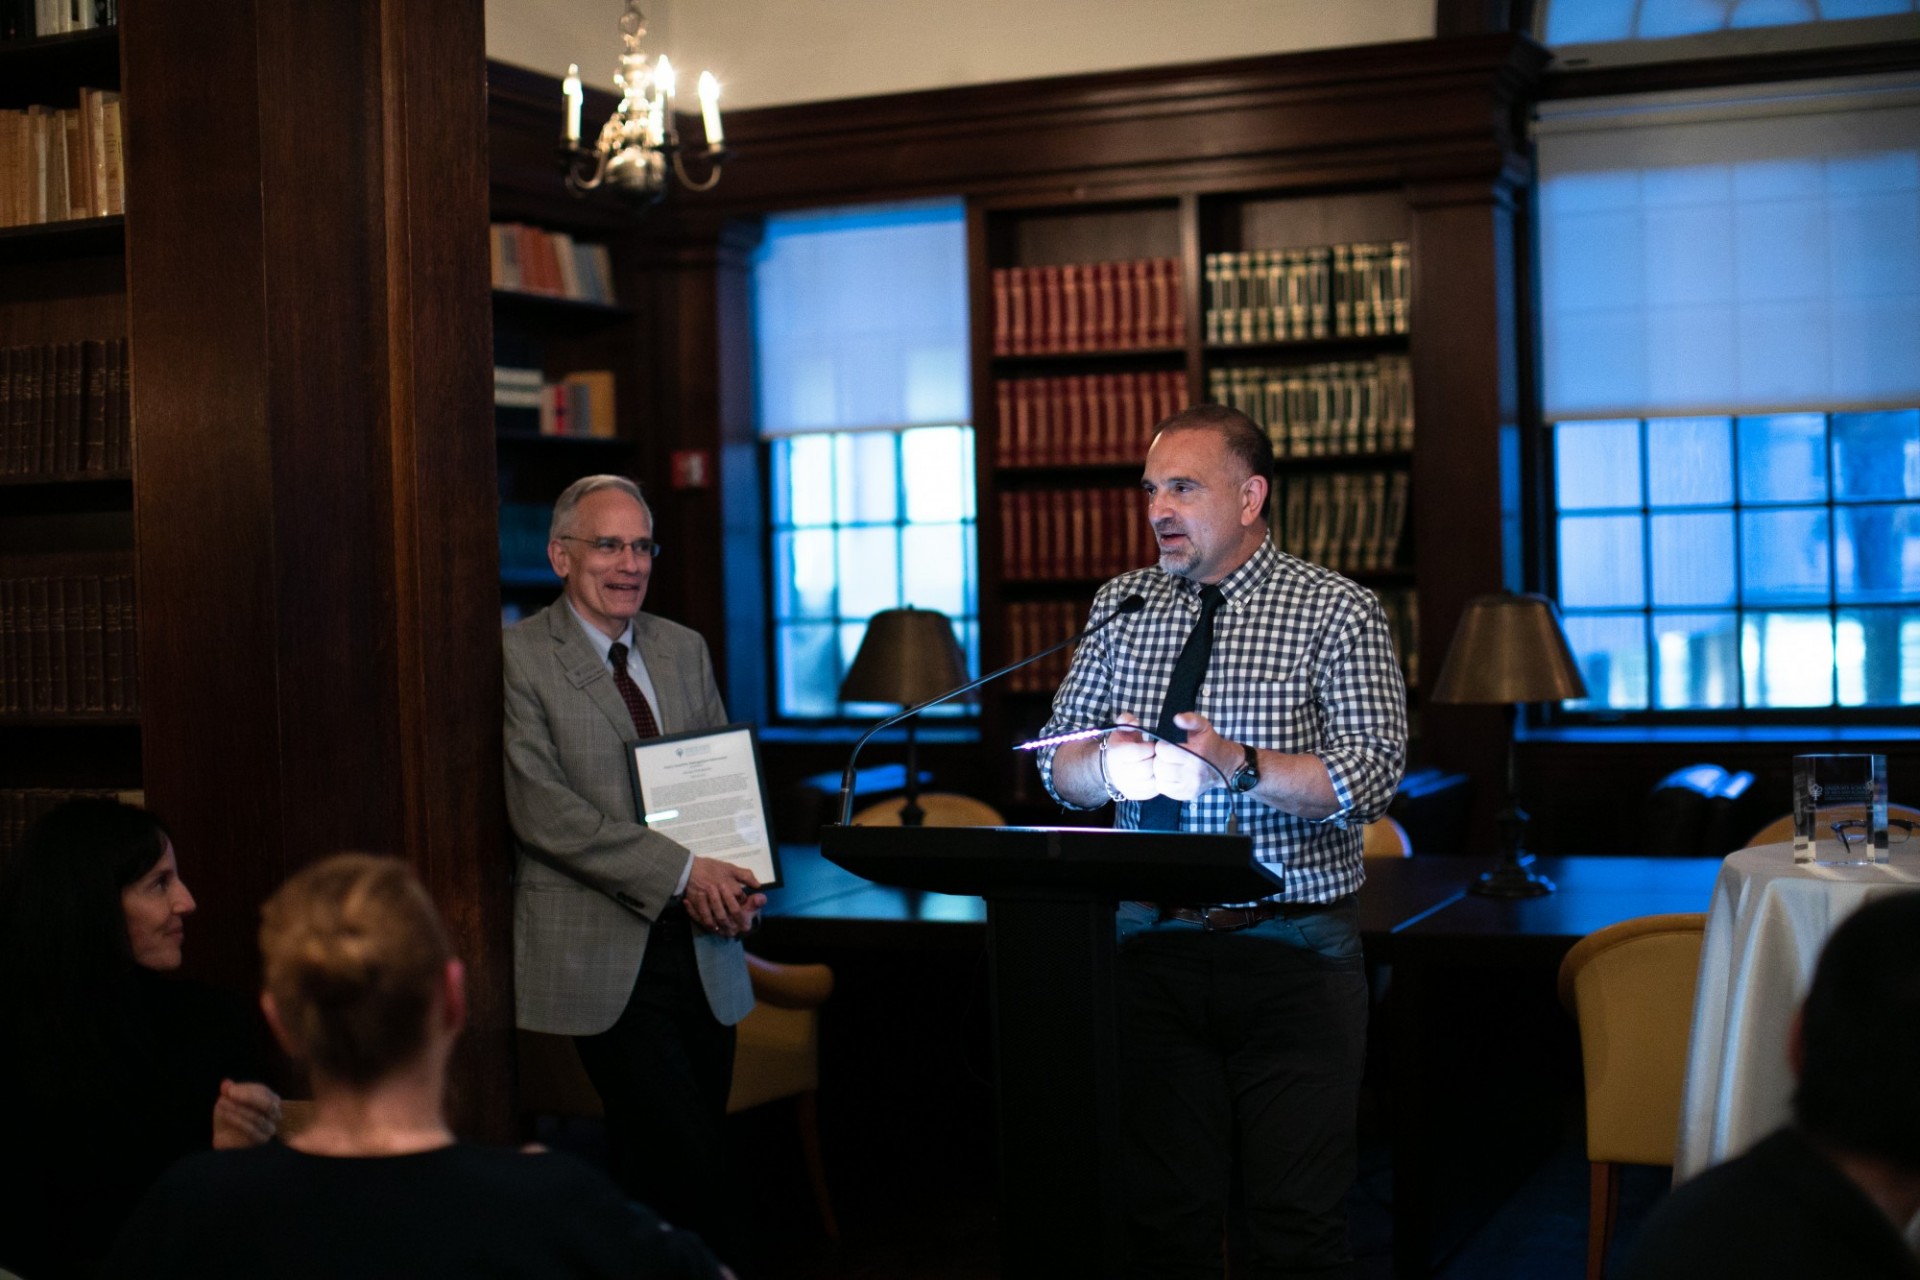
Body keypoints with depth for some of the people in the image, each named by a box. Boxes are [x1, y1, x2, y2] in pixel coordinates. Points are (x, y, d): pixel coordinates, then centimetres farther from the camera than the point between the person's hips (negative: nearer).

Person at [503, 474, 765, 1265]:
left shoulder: (684, 650, 14)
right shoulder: (519, 658, -6)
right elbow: (541, 809, -14)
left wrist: (731, 881, -2)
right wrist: (679, 871, -17)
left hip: (701, 948, 6)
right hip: (604, 955, -6)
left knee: (676, 1163, 10)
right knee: (689, 1165, -14)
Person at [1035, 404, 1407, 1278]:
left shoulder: (1337, 611, -1)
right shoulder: (1122, 606, 11)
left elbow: (1372, 776, -11)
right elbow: (1059, 766, 9)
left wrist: (1240, 766, -26)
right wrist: (1108, 765, -15)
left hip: (1291, 951, -3)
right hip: (1154, 940, 4)